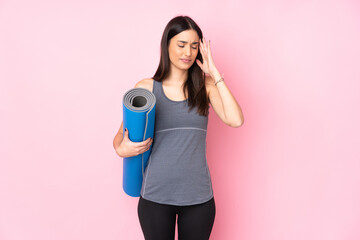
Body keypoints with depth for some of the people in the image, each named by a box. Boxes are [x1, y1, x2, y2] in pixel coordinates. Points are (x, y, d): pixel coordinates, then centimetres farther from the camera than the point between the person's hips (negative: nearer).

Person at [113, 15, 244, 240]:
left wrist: (214, 73, -10)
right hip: (155, 196, 0)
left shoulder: (205, 86, 2)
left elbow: (235, 120, -14)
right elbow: (120, 138, 5)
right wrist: (123, 149, -18)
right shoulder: (146, 88, -1)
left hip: (198, 197, 1)